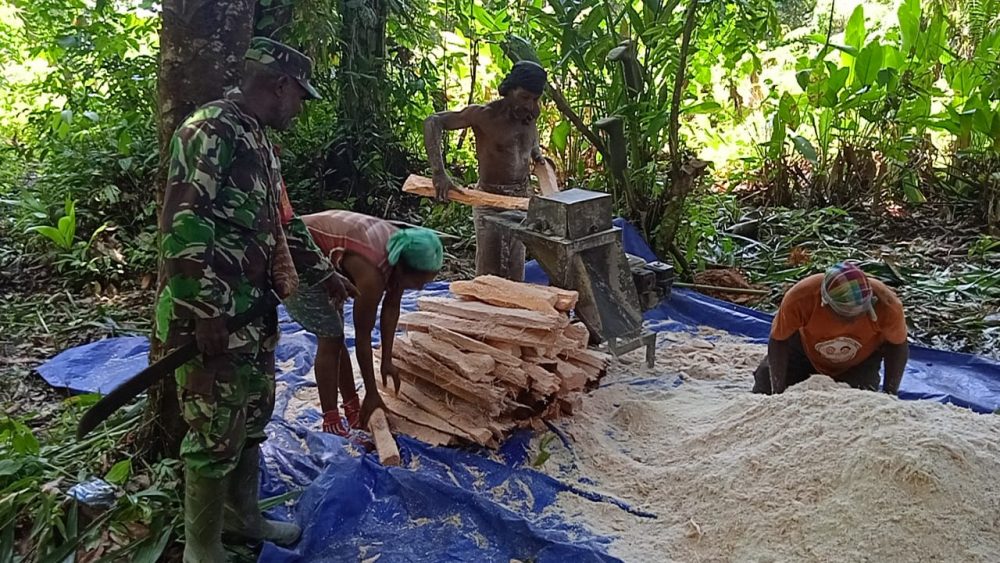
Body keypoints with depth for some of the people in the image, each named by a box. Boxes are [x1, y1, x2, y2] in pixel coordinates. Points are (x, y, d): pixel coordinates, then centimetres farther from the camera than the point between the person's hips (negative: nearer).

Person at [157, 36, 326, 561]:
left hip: (254, 311, 10)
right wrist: (205, 313, -22)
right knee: (217, 431, 1)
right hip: (212, 314, -10)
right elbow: (182, 223, -22)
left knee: (252, 416, 19)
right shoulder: (209, 130, -16)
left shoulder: (258, 139, 15)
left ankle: (242, 515, 38)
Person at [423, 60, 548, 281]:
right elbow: (433, 122, -20)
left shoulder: (531, 114, 2)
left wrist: (536, 153, 10)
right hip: (490, 202, -6)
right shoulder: (485, 115, -17)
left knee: (515, 276, 12)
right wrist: (438, 172, -30)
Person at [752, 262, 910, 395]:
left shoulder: (887, 305, -37)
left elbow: (897, 346, -16)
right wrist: (777, 391, -24)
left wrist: (890, 393, -18)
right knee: (763, 391, -1)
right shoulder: (800, 297, -40)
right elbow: (778, 341, -23)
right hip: (806, 349, 0)